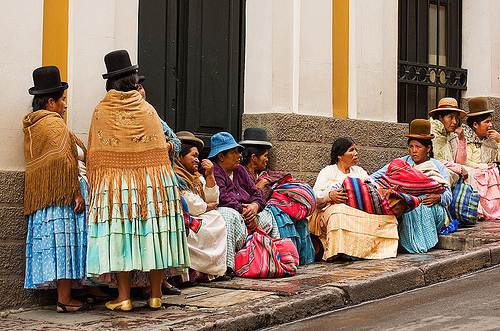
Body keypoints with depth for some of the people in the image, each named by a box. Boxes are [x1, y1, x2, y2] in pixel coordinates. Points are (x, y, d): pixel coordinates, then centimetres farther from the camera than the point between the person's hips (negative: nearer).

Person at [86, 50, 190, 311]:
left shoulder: (101, 111, 1)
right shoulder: (147, 109, 3)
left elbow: (94, 154, 4)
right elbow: (162, 148, 6)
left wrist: (94, 182, 11)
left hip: (114, 179, -1)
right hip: (153, 180, 1)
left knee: (120, 234, 1)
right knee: (152, 233, 5)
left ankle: (124, 297, 1)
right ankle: (155, 294, 10)